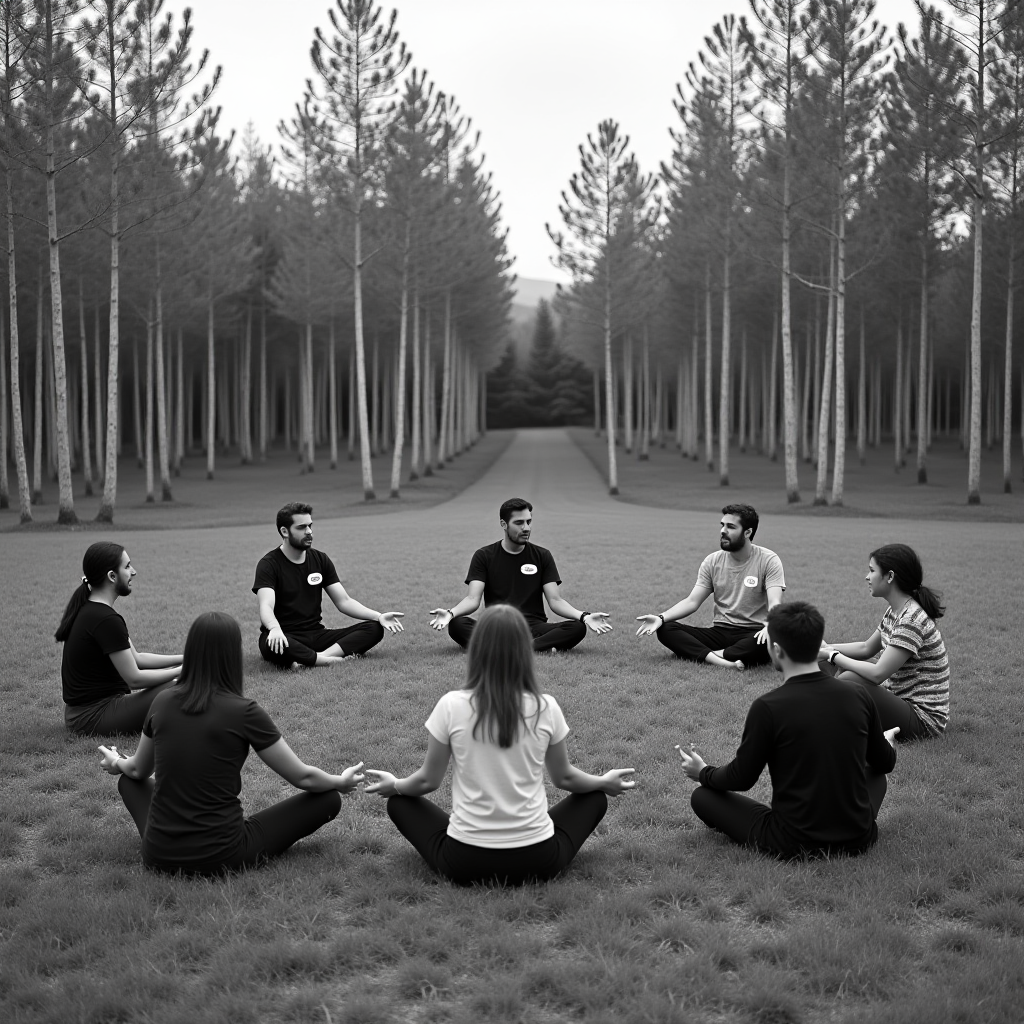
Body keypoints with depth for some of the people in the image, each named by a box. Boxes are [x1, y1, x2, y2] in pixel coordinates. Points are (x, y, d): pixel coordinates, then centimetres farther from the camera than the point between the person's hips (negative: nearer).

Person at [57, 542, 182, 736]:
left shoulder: (86, 610, 11)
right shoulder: (106, 620, -21)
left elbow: (135, 658, 13)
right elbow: (134, 678, -19)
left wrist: (184, 659, 7)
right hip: (94, 718, -10)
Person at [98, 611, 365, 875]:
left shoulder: (162, 703, -1)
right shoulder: (244, 712, -14)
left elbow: (139, 770, 17)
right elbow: (302, 777, -4)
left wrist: (116, 763, 41)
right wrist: (342, 782, 17)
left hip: (159, 855, 4)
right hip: (221, 859, -4)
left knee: (129, 780, 33)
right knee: (328, 799, 7)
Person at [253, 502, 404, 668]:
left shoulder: (320, 559, 10)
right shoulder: (269, 564, -7)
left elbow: (343, 601, 8)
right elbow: (266, 606, -22)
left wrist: (378, 616, -9)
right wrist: (274, 629, -46)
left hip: (316, 634, 6)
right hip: (284, 638, -6)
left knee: (374, 629, -15)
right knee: (271, 645, -42)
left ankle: (317, 657, -33)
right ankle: (331, 660, -33)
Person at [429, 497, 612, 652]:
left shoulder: (542, 556, 11)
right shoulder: (484, 556, 7)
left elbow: (555, 600, 4)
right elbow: (473, 599, -3)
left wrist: (584, 616, -15)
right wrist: (450, 613, -25)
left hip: (534, 627, 1)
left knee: (577, 628, -27)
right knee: (457, 625, -30)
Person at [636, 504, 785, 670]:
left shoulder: (769, 560, -6)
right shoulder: (713, 561, 6)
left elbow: (774, 604, -18)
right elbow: (692, 601, 3)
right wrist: (661, 617, -14)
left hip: (753, 635, -4)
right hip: (720, 633, 4)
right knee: (666, 629, -18)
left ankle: (712, 655, -34)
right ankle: (721, 662, -39)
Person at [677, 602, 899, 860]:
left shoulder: (768, 707, -17)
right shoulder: (857, 698, -5)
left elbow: (741, 778, -5)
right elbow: (884, 763, 12)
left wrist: (703, 773, 16)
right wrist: (887, 742, 37)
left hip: (794, 845, -4)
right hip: (858, 839, 4)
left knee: (702, 796, 11)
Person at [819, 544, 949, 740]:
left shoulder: (912, 620, -23)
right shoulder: (895, 611, 8)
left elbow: (877, 673, -27)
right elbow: (867, 648, 19)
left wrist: (833, 656, -15)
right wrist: (827, 648, 4)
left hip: (922, 719, -10)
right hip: (903, 699, 10)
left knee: (849, 681, -24)